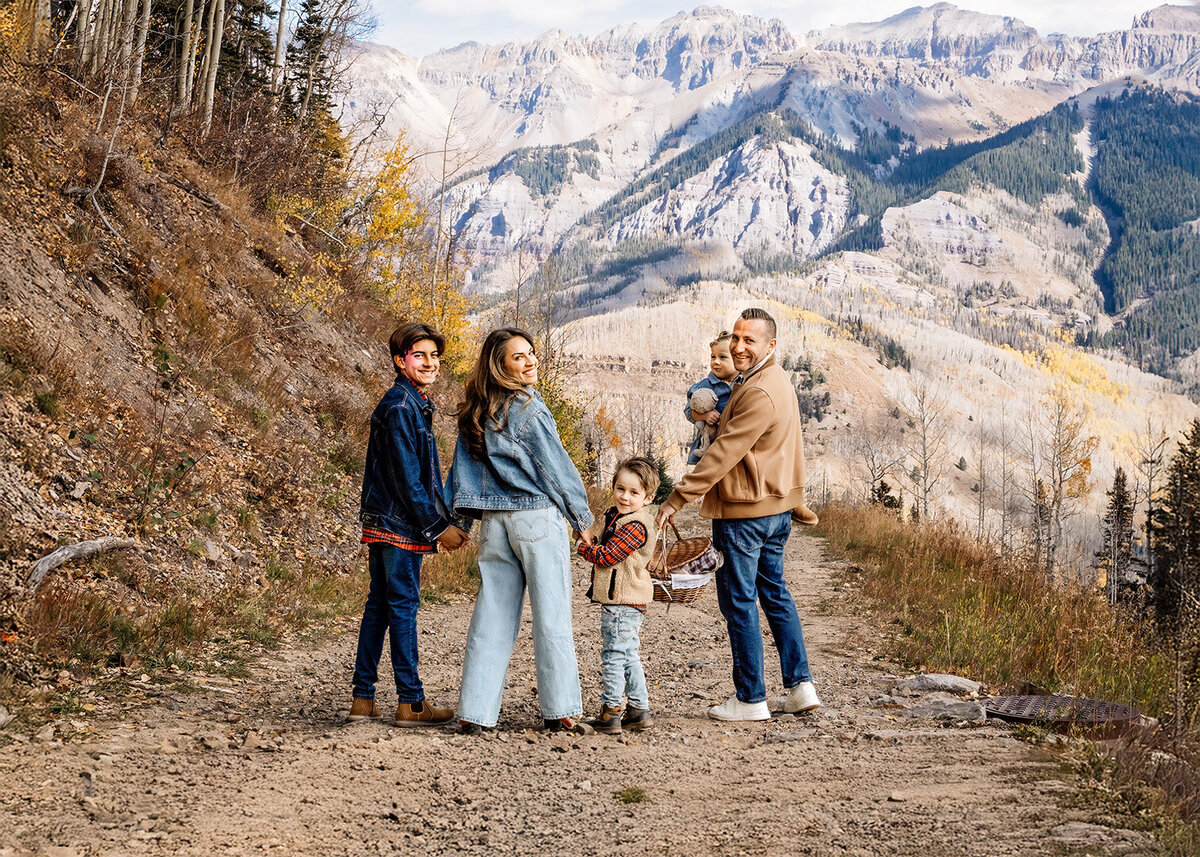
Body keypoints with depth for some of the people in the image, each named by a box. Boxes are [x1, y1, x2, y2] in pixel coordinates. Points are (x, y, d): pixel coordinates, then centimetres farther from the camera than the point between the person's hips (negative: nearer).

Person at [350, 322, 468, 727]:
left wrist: (448, 522, 14)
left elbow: (426, 476, 19)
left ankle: (363, 698, 17)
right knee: (403, 605, -4)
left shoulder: (415, 404, 16)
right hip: (400, 523, -10)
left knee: (379, 605, 11)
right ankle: (411, 702, 3)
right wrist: (438, 527, -14)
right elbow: (405, 478, -19)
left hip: (383, 523, 10)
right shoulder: (400, 407, -15)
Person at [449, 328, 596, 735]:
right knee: (551, 616, 1)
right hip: (537, 517, -6)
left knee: (491, 616, 7)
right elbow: (556, 467, -6)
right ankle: (561, 711, 4)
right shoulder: (529, 410, -9)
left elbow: (463, 468, 12)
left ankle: (475, 712, 6)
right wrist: (581, 516, 4)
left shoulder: (475, 415, 9)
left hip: (493, 521, 6)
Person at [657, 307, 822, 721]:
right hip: (777, 506, 10)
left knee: (739, 602, -2)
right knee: (774, 593, 17)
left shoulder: (761, 394, -21)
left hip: (744, 512, -10)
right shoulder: (775, 381, 13)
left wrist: (678, 498, -21)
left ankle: (750, 699, 5)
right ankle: (800, 686, 18)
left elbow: (724, 453, -23)